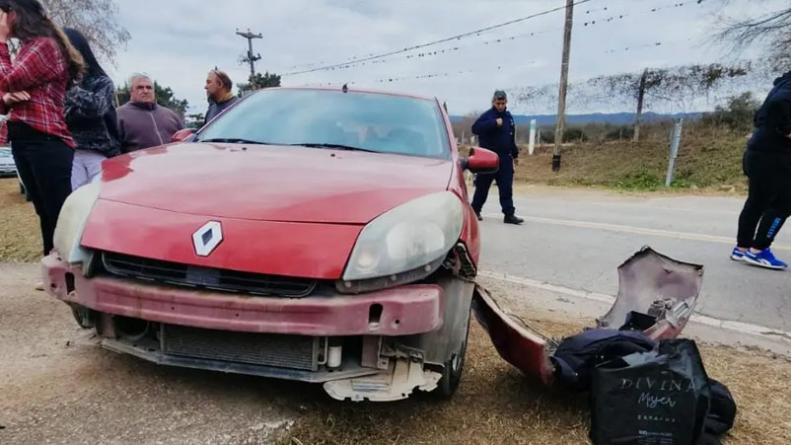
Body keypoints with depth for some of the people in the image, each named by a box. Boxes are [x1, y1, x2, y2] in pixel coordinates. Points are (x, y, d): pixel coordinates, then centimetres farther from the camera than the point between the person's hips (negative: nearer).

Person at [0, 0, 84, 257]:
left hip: (45, 141, -9)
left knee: (60, 214, -10)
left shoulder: (45, 45, -4)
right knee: (45, 213, 10)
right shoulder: (27, 50, 23)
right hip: (23, 140, 9)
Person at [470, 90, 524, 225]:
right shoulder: (487, 116, -6)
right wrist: (494, 123, -29)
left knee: (507, 188, -1)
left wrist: (515, 153, 26)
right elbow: (475, 128, -24)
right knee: (482, 187, 6)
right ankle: (475, 210, 22)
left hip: (505, 159, 5)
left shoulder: (509, 116, 13)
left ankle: (509, 214, 0)